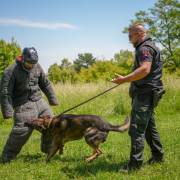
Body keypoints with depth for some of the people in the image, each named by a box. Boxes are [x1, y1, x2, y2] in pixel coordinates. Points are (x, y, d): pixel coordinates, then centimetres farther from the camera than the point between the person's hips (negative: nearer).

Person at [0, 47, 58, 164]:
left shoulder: (37, 67, 7)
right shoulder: (10, 71, -11)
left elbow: (45, 84, 19)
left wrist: (53, 100, 23)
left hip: (39, 101, 6)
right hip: (23, 105, -6)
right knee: (23, 130, -18)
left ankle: (47, 149, 25)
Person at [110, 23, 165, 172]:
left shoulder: (145, 48, -14)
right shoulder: (149, 47, 20)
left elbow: (145, 69, -30)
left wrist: (125, 79, -34)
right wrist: (130, 79, 31)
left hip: (144, 94, -11)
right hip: (147, 94, 11)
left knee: (137, 129, -11)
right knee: (149, 126, 20)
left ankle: (135, 163, -9)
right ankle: (158, 155, 31)